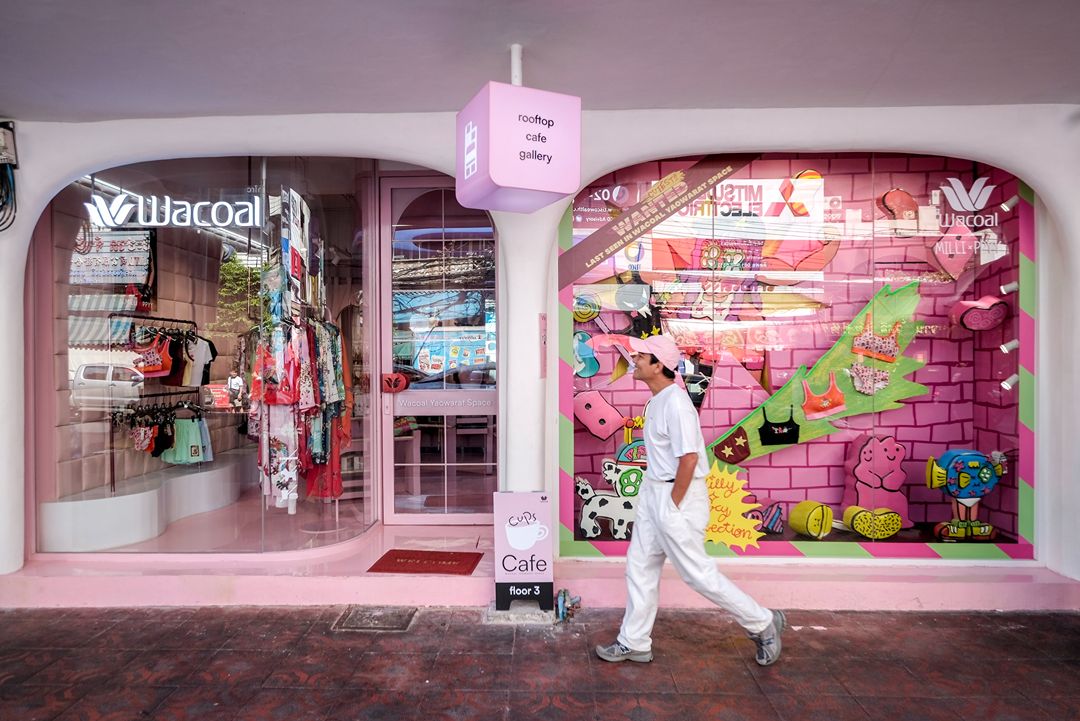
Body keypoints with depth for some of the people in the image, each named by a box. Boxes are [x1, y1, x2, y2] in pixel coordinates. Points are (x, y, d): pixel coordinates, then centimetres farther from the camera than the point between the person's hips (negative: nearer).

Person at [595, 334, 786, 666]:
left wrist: (672, 505, -19)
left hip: (677, 495, -10)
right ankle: (633, 643, 28)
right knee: (640, 566, 15)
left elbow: (689, 458, -25)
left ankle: (763, 623, 22)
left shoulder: (676, 403, -21)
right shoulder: (657, 400, 9)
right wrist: (655, 497, 16)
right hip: (653, 490, 10)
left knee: (697, 573, 2)